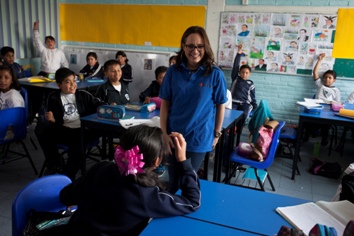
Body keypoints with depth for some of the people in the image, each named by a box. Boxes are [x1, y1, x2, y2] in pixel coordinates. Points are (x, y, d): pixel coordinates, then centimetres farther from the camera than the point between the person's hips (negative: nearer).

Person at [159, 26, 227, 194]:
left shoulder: (215, 74, -8)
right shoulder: (173, 71, -3)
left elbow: (220, 106, -1)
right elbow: (165, 103, 1)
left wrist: (216, 134, 3)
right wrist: (164, 133, -4)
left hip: (199, 138, -2)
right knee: (173, 182, 17)